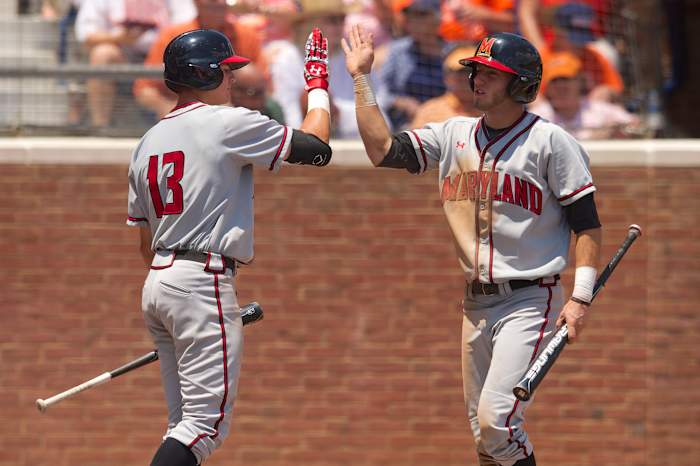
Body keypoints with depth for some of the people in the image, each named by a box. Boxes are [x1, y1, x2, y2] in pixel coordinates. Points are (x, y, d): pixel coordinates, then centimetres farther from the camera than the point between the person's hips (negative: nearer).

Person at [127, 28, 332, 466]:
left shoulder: (148, 142, 15)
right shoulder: (229, 123, -8)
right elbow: (315, 146, -1)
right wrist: (318, 88, 14)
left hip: (157, 284, 9)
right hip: (203, 285, -9)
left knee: (185, 423, 12)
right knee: (207, 424, -11)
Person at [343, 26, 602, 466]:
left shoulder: (551, 141, -8)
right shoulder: (455, 135, 9)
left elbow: (588, 223, -8)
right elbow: (383, 150, 3)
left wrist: (581, 298, -17)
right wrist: (362, 78, 3)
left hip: (531, 301, -7)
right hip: (477, 301, 7)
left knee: (497, 420, -19)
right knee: (482, 429, 9)